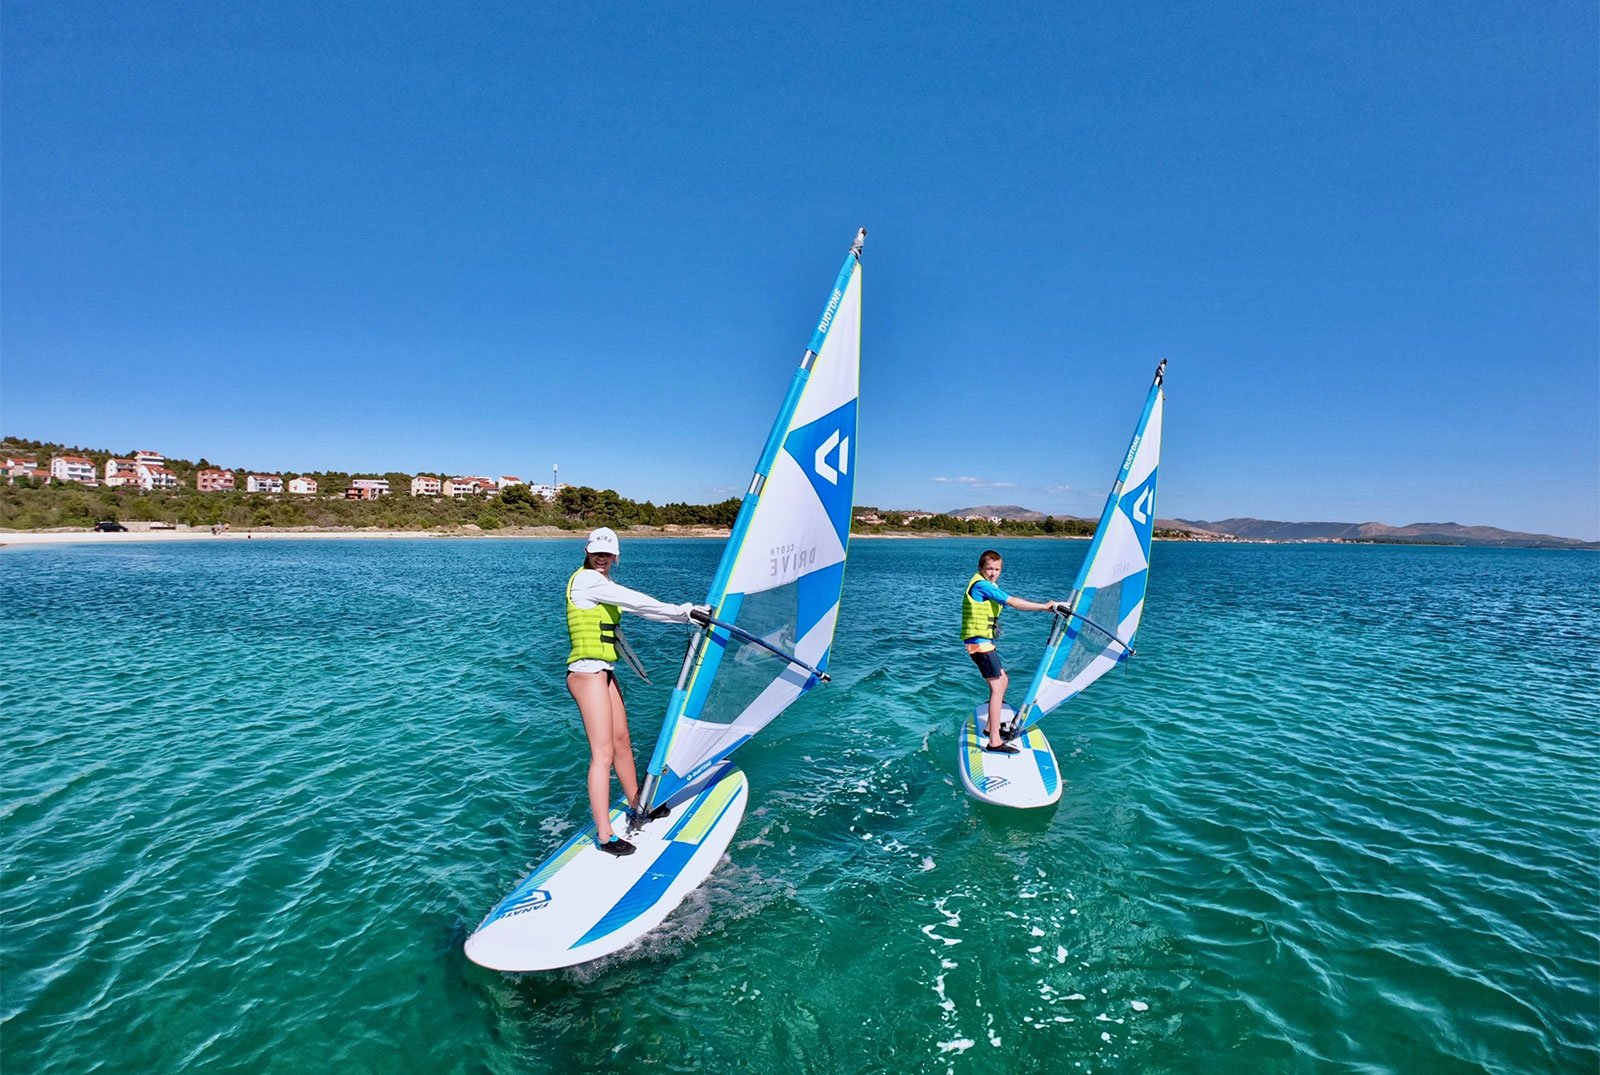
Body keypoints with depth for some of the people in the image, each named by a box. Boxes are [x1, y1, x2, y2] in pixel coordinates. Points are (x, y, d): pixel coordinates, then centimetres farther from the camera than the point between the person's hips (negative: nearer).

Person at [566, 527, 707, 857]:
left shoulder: (601, 583, 16)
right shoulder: (586, 579, -14)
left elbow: (637, 607, 12)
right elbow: (636, 601, -20)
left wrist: (687, 614, 5)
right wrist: (682, 610, -18)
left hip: (604, 671, 10)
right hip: (587, 671, -10)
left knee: (622, 742, 18)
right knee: (603, 753, -9)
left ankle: (638, 806, 34)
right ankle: (604, 836, -3)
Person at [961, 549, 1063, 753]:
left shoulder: (988, 586, 17)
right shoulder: (981, 585, -15)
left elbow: (1011, 603, 14)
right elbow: (1013, 602, -19)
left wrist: (1045, 606, 6)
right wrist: (1045, 606, -13)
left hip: (984, 642, 11)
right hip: (980, 643, -11)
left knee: (1003, 679, 22)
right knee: (997, 687, -13)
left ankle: (991, 727, 32)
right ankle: (994, 742, -15)